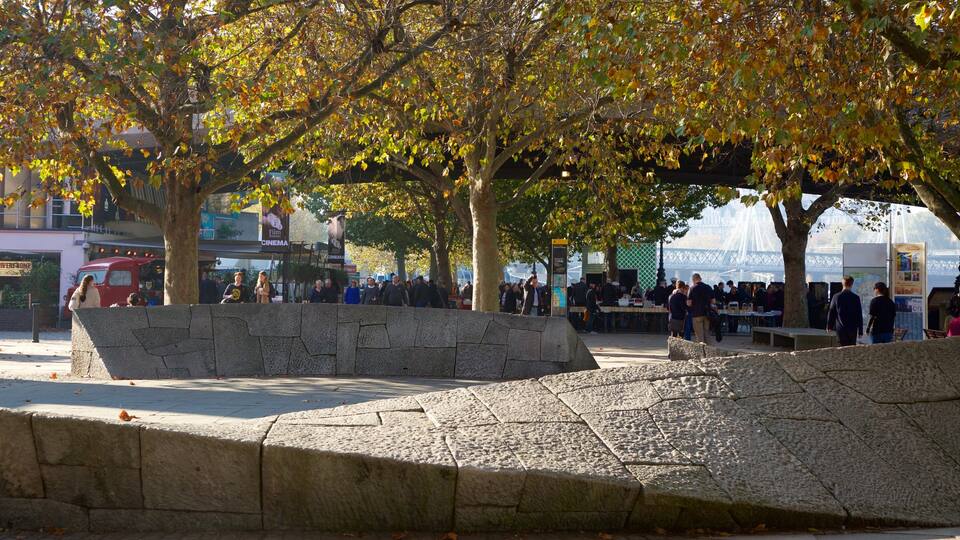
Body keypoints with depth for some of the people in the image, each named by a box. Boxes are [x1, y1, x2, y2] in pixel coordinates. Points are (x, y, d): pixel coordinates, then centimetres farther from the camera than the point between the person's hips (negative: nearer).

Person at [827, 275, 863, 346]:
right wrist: (860, 330, 4)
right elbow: (859, 315, -2)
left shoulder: (836, 297, -4)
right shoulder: (856, 298, -5)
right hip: (852, 328, 0)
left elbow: (831, 312, 2)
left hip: (840, 328, 0)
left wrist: (829, 326, 15)